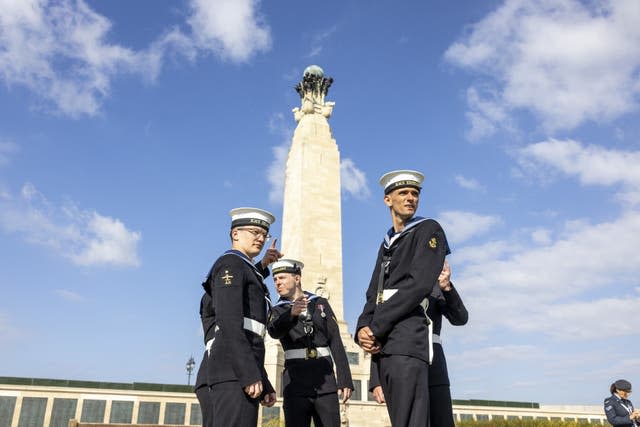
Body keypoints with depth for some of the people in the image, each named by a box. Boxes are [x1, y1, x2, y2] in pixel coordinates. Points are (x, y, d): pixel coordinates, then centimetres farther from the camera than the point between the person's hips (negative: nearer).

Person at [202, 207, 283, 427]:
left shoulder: (244, 270, 28)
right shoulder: (231, 263, -2)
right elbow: (229, 321, -16)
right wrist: (250, 374, -21)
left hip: (241, 371, 10)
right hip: (234, 369, -10)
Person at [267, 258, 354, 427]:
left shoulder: (320, 303, 10)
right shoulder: (277, 310, 8)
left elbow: (335, 341, 4)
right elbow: (274, 331, -16)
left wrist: (345, 379, -5)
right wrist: (291, 313, -36)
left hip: (325, 379, 1)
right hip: (296, 380, 0)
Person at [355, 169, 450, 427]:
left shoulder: (428, 230, 2)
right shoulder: (387, 243, 24)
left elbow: (419, 284, -12)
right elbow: (373, 294, 17)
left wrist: (375, 329, -12)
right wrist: (363, 329, -4)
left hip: (408, 340, -7)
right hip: (383, 345, 7)